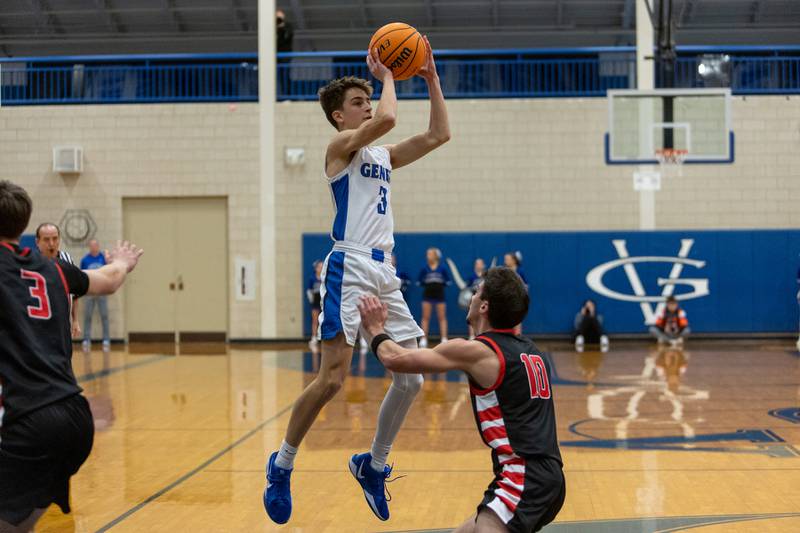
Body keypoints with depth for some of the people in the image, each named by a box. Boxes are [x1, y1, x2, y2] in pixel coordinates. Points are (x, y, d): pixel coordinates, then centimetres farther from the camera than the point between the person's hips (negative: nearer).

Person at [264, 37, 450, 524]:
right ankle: (282, 465, 5)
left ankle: (374, 465, 22)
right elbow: (387, 118, -19)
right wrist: (387, 75, -3)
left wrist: (432, 79, 15)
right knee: (332, 379, -14)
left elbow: (440, 135, 18)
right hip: (350, 269, -8)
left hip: (385, 273, 8)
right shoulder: (341, 146, -1)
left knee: (411, 379, 4)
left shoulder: (383, 156, 21)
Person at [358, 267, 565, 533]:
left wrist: (375, 328, 17)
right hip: (545, 478, 9)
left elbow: (394, 359, -3)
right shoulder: (531, 351, 15)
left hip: (526, 482, -9)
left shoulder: (476, 351, -8)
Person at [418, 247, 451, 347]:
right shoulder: (424, 269, 0)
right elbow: (418, 282, 3)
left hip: (439, 295, -1)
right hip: (427, 295, 1)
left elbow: (448, 281, 3)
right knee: (425, 317, 2)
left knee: (442, 318, 2)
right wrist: (425, 282, -14)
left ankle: (444, 339, 3)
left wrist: (442, 282, -13)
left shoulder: (442, 268, -1)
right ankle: (424, 339, 5)